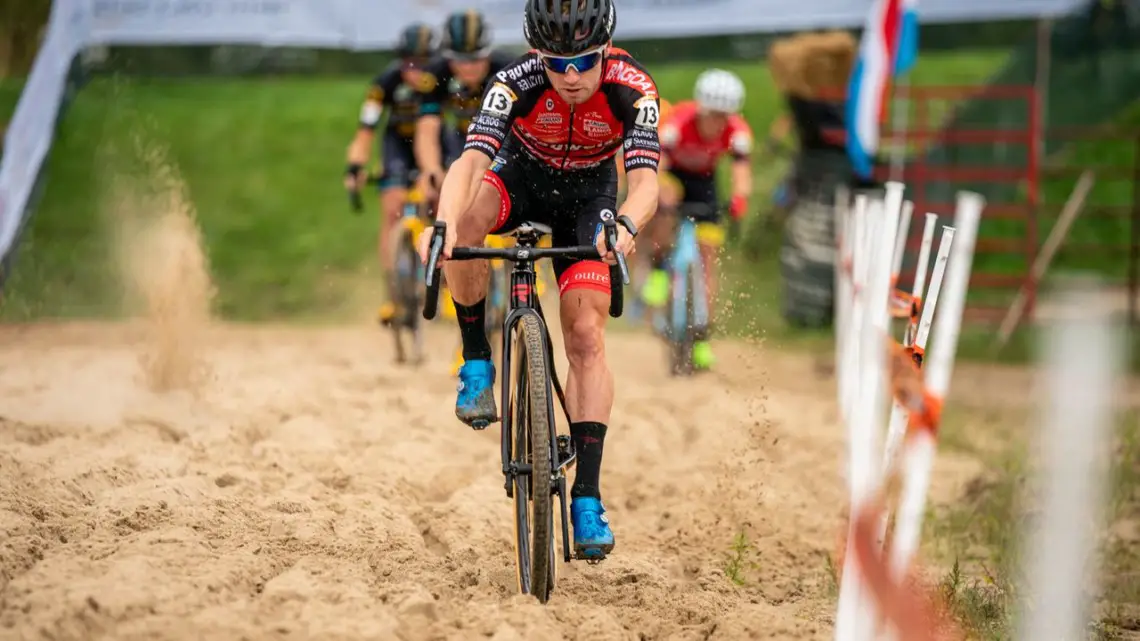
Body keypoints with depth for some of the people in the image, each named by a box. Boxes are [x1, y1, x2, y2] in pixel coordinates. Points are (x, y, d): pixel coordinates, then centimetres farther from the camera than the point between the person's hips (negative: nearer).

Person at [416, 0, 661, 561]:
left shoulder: (633, 90, -30)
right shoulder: (517, 83, -31)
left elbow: (645, 182, -40)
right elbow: (470, 161, -42)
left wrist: (625, 226, -63)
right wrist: (443, 223, -62)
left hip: (587, 195, 0)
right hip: (521, 177, 0)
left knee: (586, 339, -14)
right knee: (465, 220, -36)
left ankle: (587, 495, -12)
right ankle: (476, 362, -17)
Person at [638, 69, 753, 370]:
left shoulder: (737, 131, -29)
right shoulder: (679, 123, -35)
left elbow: (742, 172, -40)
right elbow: (653, 167, -44)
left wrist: (739, 198, -61)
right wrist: (659, 192, -63)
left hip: (703, 181, 2)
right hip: (672, 172, -2)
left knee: (709, 255, -7)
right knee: (666, 195, -38)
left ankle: (702, 339, 0)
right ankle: (658, 271, -16)